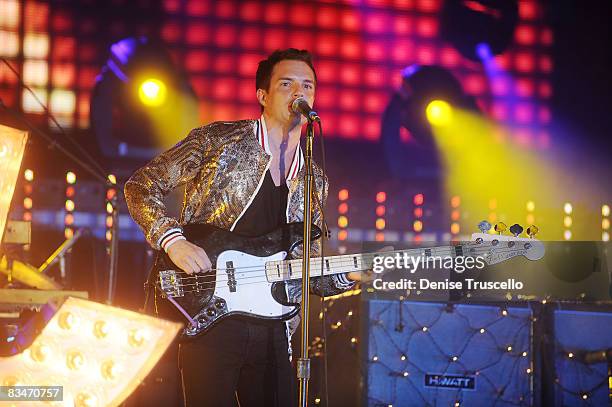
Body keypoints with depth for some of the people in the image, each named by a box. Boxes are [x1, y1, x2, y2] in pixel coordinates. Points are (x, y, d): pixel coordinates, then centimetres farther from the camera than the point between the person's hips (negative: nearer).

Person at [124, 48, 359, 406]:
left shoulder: (314, 181, 15)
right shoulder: (217, 140, 0)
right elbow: (141, 186, 0)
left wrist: (349, 274, -2)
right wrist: (173, 241, -15)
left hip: (272, 329, 5)